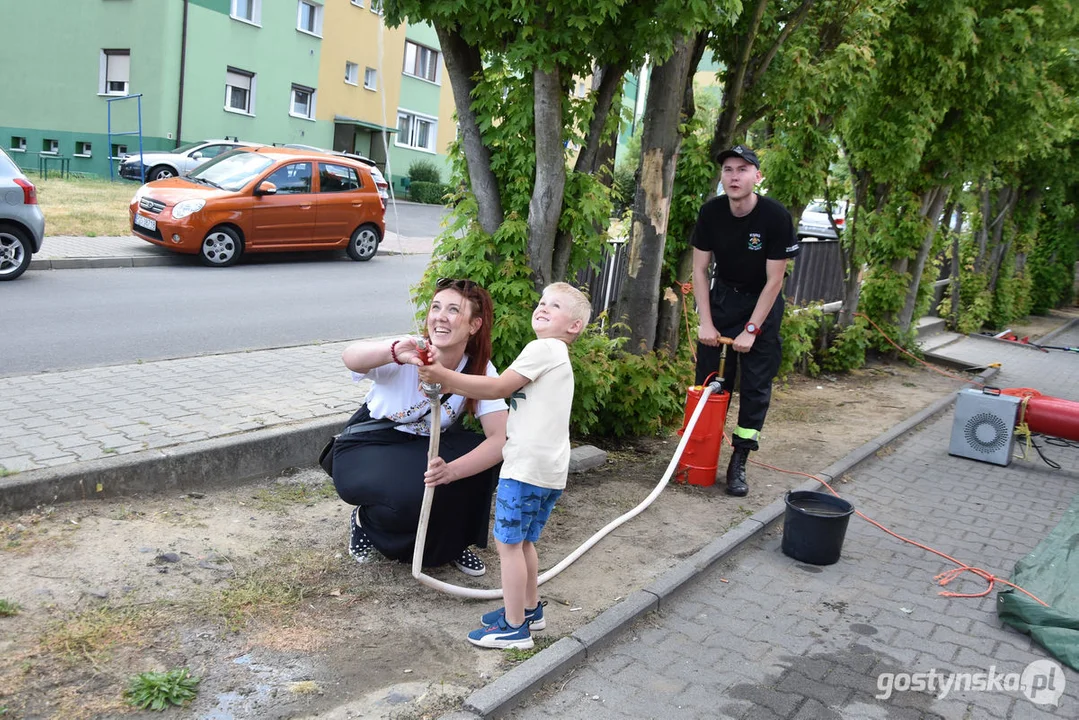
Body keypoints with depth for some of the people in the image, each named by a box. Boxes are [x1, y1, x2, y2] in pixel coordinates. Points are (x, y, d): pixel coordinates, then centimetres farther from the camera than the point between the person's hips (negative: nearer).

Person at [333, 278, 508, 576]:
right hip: (366, 451, -4)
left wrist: (451, 471, -44)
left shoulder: (481, 371, -15)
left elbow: (501, 438, -25)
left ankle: (452, 544, 3)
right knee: (412, 497, -33)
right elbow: (351, 358, -45)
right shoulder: (409, 355, -25)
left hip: (423, 448, 4)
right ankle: (366, 521, 4)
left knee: (486, 457, -21)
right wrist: (394, 352, -68)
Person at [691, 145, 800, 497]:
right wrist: (705, 322, -9)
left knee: (756, 386, -1)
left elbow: (774, 281, -17)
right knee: (709, 381, 2)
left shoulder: (775, 216, -22)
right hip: (723, 297, 3)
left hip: (762, 303, -2)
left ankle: (738, 463, 7)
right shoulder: (711, 212, -12)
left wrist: (751, 330, -17)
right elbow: (700, 268, -5)